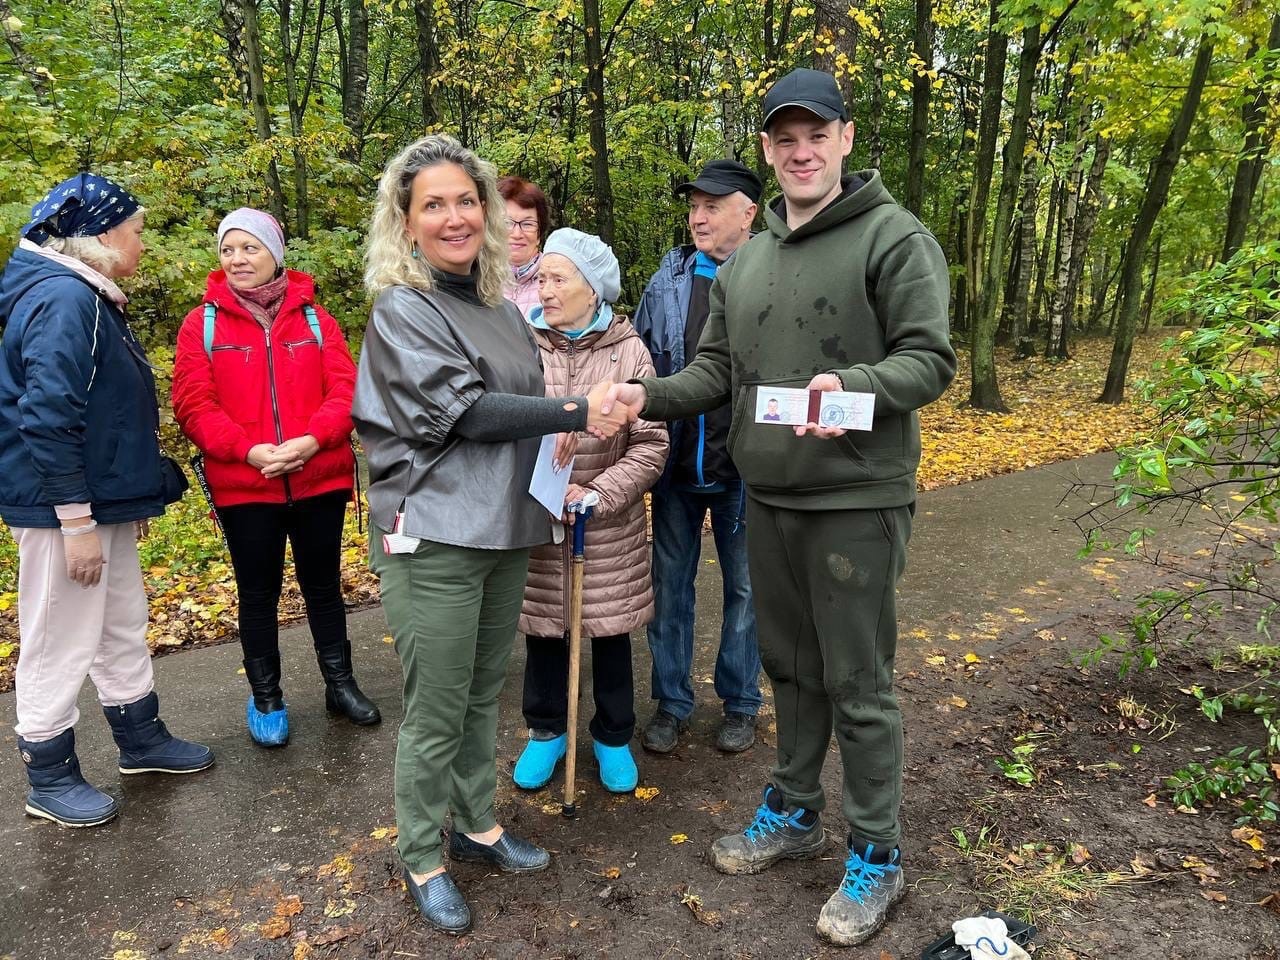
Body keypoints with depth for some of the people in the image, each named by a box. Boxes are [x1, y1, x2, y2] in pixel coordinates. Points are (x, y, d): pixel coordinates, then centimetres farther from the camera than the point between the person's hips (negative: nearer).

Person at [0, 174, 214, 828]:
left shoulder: (86, 296, 14)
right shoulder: (63, 300, -18)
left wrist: (132, 499, 20)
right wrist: (76, 521, -22)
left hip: (102, 502, 10)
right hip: (63, 509, -10)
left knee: (122, 628, 20)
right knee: (60, 642, 5)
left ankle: (142, 740, 35)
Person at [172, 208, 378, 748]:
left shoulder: (314, 317, 4)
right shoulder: (202, 323, 1)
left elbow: (345, 389, -3)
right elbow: (193, 405, -6)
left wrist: (312, 439, -20)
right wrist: (249, 450, -20)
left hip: (321, 481, 1)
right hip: (243, 488, -1)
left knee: (323, 585, 14)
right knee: (258, 594, 12)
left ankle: (340, 684, 30)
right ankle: (265, 699, 28)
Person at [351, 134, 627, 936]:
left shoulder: (499, 302, 11)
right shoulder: (402, 308, -9)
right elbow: (464, 408, -18)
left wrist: (555, 433, 1)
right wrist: (574, 413, -19)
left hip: (506, 527, 6)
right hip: (435, 535, -6)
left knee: (485, 692, 18)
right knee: (436, 711, 4)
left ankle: (479, 825, 36)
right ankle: (423, 861, 24)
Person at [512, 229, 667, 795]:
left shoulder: (629, 351, -6)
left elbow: (650, 444, -8)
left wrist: (597, 494, -17)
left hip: (610, 528, 0)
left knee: (611, 632, 13)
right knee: (542, 630, 14)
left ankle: (613, 737, 34)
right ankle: (546, 730, 37)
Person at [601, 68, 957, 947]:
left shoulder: (895, 237, -7)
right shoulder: (744, 262, 12)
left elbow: (930, 359, -13)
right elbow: (717, 370, 13)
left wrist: (853, 386, -32)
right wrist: (650, 396, -5)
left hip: (857, 501, -6)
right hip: (767, 498, 6)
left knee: (858, 683, 3)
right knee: (790, 666, 18)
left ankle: (877, 857, 22)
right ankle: (794, 813, 38)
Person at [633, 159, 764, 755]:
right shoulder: (668, 278, 4)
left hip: (744, 467, -3)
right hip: (676, 464, 4)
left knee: (745, 586, 12)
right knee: (670, 583, 12)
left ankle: (740, 703, 30)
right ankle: (671, 701, 28)